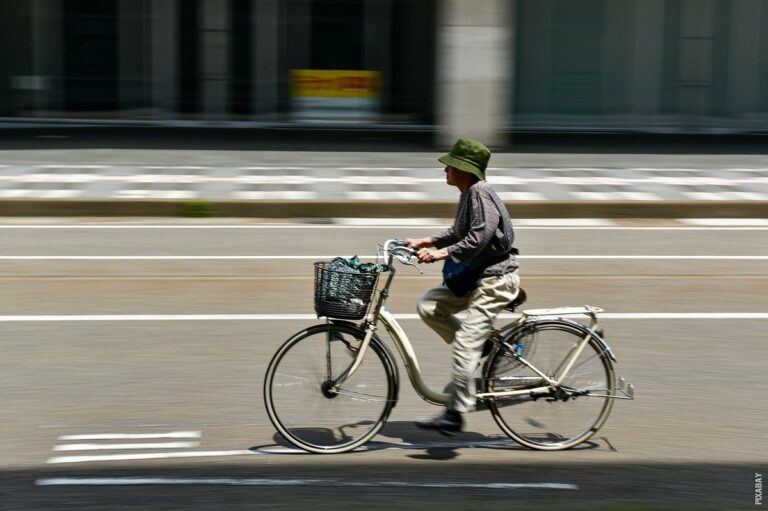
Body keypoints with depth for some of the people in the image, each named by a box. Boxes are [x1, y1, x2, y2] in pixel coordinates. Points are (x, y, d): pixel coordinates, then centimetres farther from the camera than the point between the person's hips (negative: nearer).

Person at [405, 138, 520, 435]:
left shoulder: (480, 193, -18)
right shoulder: (470, 194, 13)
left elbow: (480, 236, -28)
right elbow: (460, 234, 22)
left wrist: (441, 253, -29)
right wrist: (425, 242, 14)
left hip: (495, 279, -11)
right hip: (477, 276, 11)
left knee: (465, 343, -14)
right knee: (428, 306, 5)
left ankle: (455, 414, -10)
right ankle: (483, 350, 11)